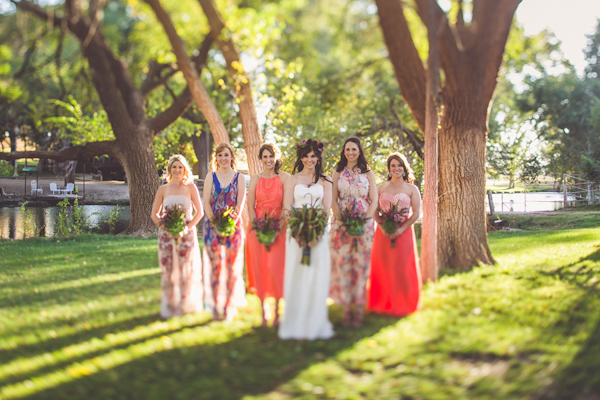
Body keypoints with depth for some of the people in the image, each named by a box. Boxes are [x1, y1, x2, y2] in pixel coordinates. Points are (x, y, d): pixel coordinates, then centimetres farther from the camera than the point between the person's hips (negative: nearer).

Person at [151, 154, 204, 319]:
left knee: (187, 269, 2)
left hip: (187, 233, -1)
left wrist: (187, 228, -11)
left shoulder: (190, 187, 3)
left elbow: (199, 212, 2)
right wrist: (165, 227, -9)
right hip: (167, 234, 1)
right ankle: (169, 306, 11)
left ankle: (185, 305, 13)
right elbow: (154, 214, 8)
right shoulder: (163, 189, 6)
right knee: (168, 270, 1)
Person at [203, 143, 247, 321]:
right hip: (213, 225, 1)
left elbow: (240, 203, -2)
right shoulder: (211, 176, 8)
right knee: (215, 265, -1)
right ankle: (216, 306, 6)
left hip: (233, 225, 0)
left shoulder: (239, 178, 6)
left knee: (232, 265, 0)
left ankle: (229, 306, 9)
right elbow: (206, 202, 2)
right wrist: (216, 223, -11)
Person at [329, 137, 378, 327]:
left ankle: (359, 308, 2)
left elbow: (374, 201, 4)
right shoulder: (337, 173, 10)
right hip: (342, 224, 0)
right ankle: (346, 309, 1)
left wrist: (363, 221, -10)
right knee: (342, 263, -4)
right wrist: (343, 221, -11)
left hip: (364, 224, 0)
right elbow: (333, 201, 3)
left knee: (361, 264, -2)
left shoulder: (368, 173, 9)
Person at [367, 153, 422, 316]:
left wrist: (400, 230, -14)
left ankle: (402, 305, 10)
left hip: (403, 233, -2)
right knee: (382, 267, 3)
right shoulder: (381, 188, 11)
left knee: (402, 268, -1)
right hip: (383, 233, 2)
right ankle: (382, 304, 13)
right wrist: (382, 227, -11)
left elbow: (416, 213, -2)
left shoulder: (412, 189, 5)